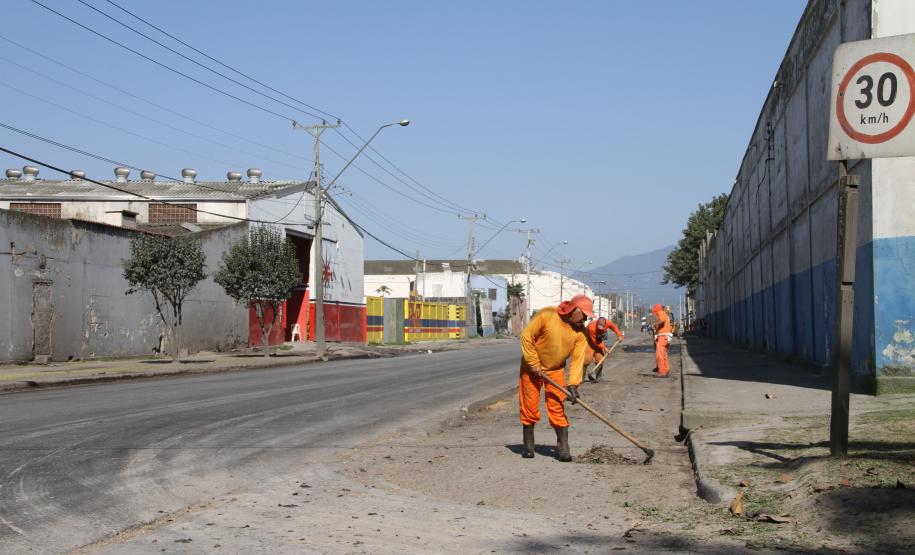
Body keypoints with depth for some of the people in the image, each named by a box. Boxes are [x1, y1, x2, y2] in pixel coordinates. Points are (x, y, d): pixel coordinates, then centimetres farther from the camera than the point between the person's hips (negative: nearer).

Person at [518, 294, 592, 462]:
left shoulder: (580, 331, -11)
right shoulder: (547, 315, -24)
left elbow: (578, 359, -14)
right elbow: (527, 336, -19)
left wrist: (573, 384, -23)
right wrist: (534, 364, -18)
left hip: (556, 370, 3)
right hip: (532, 368, -3)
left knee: (557, 408, -4)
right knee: (529, 407, 3)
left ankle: (563, 447, 1)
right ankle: (528, 445, 18)